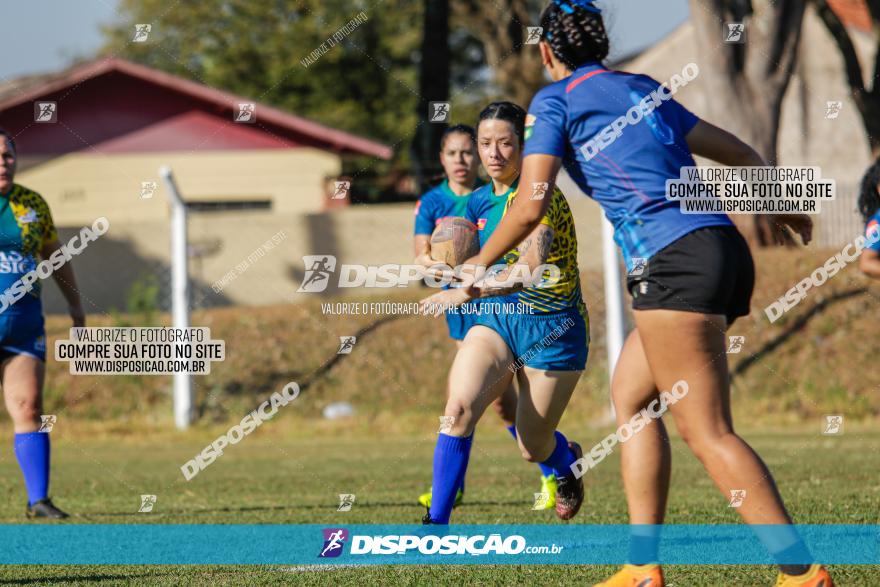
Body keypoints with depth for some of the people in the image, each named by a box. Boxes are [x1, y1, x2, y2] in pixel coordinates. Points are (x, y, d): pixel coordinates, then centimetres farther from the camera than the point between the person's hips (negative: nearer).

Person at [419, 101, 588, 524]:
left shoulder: (541, 196, -19)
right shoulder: (479, 202, 5)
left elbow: (531, 265, -35)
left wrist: (466, 293, -44)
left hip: (550, 329, -5)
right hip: (494, 320, 5)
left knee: (533, 449, 6)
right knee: (459, 407, -24)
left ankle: (568, 462, 45)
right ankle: (436, 521, -20)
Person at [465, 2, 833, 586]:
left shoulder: (556, 99, 4)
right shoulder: (645, 90, 24)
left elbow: (530, 207, -5)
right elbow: (741, 154, 31)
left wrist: (477, 265, 12)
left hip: (675, 262, -8)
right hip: (725, 251, 8)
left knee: (710, 435, -10)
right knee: (629, 399, 17)